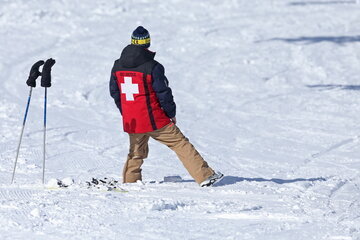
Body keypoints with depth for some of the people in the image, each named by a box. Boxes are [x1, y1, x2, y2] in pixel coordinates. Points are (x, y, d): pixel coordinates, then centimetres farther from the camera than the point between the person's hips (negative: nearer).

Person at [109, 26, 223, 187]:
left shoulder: (117, 67, 2)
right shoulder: (152, 67, -15)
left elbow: (114, 93, 12)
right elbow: (163, 93, -11)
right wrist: (171, 114, 4)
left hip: (131, 122, 5)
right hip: (155, 120, -5)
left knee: (136, 154, 23)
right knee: (181, 144, 2)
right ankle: (205, 176, 0)